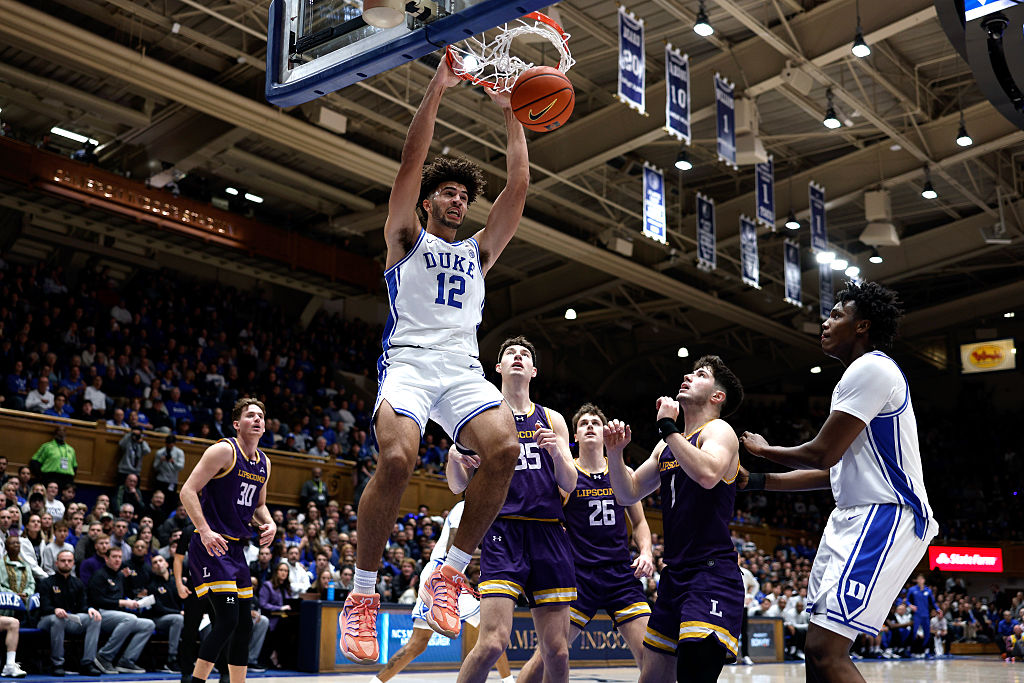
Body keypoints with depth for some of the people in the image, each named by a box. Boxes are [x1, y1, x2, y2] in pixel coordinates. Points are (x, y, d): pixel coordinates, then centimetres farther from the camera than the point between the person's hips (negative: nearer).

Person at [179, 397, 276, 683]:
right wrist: (204, 530, -25)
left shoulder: (264, 462, 13)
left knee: (244, 625, 11)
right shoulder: (224, 451, -10)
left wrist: (269, 523, 4)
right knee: (227, 621, -15)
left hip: (237, 548, 8)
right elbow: (188, 490, -15)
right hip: (212, 545, -8)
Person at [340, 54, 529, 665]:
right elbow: (412, 162, 6)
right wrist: (438, 88, 3)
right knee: (398, 459, -31)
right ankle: (363, 593, -14)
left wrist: (512, 114, 20)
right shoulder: (406, 239, 18)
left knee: (504, 449, -27)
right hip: (409, 361, -3)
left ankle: (452, 572, -10)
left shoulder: (479, 252, 27)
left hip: (465, 369, 4)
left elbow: (519, 185, 20)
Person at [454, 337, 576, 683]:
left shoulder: (552, 420, 15)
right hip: (503, 530, -3)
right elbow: (459, 486, 7)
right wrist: (454, 458, -15)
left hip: (549, 533, 3)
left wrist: (558, 453, -9)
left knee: (556, 651, 2)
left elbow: (569, 484, 11)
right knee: (492, 642, -18)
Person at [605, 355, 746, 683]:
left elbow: (707, 474, -27)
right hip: (674, 576, 8)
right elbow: (628, 494, 19)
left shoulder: (719, 430, -5)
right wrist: (615, 453, 2)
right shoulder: (667, 446, 18)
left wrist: (667, 426, -18)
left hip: (712, 574, -8)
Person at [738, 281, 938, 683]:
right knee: (818, 650, 11)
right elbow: (830, 472, 24)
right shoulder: (860, 375, 23)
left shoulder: (871, 368, -11)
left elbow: (822, 455, -16)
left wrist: (764, 450, 2)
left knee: (825, 650, -19)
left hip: (885, 516, -11)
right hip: (854, 518, 11)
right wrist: (755, 481, 21)